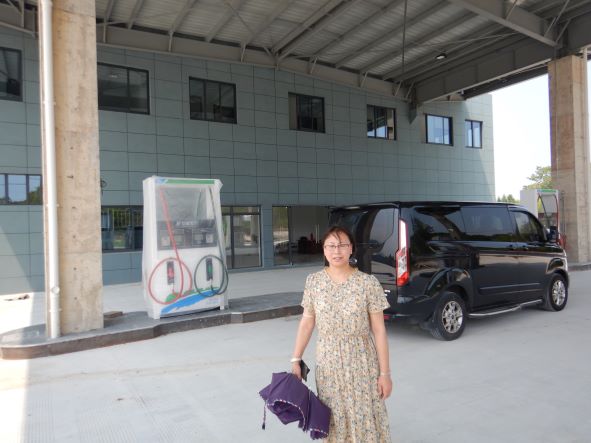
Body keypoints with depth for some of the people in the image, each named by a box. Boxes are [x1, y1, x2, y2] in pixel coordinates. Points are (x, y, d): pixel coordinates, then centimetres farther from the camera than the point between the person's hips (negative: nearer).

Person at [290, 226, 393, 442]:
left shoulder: (368, 283, -10)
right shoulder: (313, 282, -3)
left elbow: (379, 330, -7)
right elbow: (306, 322, 4)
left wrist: (385, 372, -6)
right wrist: (296, 360, 4)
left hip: (362, 364, -2)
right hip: (327, 364, 2)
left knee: (365, 420, 7)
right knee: (334, 422, 14)